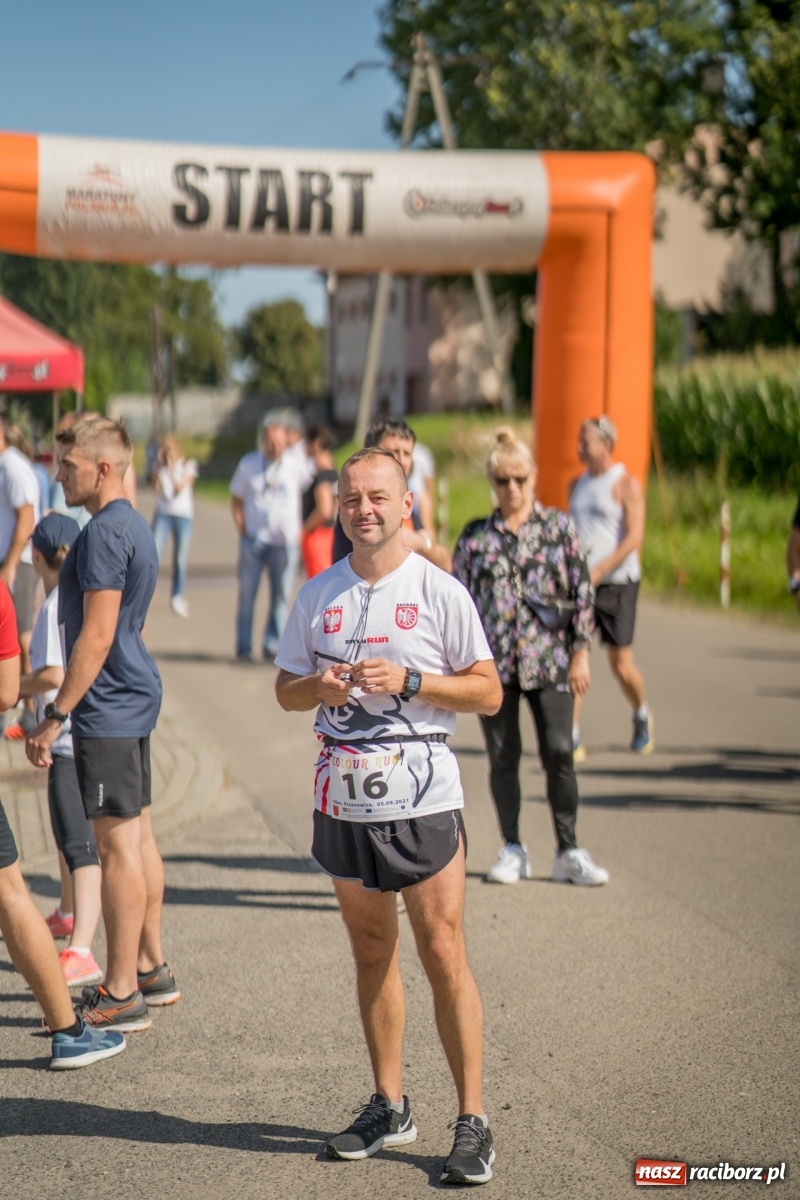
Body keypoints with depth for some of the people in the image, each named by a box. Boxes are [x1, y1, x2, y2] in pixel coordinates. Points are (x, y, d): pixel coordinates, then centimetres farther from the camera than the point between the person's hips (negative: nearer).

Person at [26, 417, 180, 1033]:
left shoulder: (105, 532, -18)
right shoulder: (134, 525, 14)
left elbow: (97, 635, -23)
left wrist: (56, 716, -20)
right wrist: (64, 701, 23)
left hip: (108, 706, -10)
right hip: (133, 700, 10)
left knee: (117, 843, -6)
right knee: (138, 834, 16)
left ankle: (122, 995, 0)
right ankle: (152, 969, 26)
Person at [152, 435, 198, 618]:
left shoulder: (188, 466, 2)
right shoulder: (161, 467, 9)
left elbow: (180, 488, -9)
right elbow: (157, 490, -3)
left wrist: (172, 469, -12)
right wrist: (160, 467, -6)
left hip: (183, 515, -1)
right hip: (163, 513, 1)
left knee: (180, 559, -1)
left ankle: (178, 598, 9)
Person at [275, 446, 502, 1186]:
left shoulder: (440, 592, -3)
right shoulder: (318, 596, 8)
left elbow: (488, 691, -2)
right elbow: (286, 689, 13)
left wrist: (409, 681, -16)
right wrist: (320, 687, -9)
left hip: (420, 793, -4)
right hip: (344, 793, 4)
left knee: (443, 954, -4)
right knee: (371, 951, 12)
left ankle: (473, 1120, 4)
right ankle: (389, 1107, 24)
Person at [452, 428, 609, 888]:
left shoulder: (558, 526, 4)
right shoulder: (475, 536, 6)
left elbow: (582, 591, 3)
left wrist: (581, 653, -2)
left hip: (549, 658, -1)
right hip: (494, 660, 1)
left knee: (559, 752, -5)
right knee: (503, 757, 6)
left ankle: (569, 851, 5)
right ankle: (513, 850, 18)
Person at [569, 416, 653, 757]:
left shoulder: (626, 485, -7)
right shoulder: (577, 484, 13)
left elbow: (635, 537, -15)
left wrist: (599, 570, -23)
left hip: (616, 582, -5)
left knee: (621, 664, 1)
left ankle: (642, 717, 30)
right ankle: (572, 738, -5)